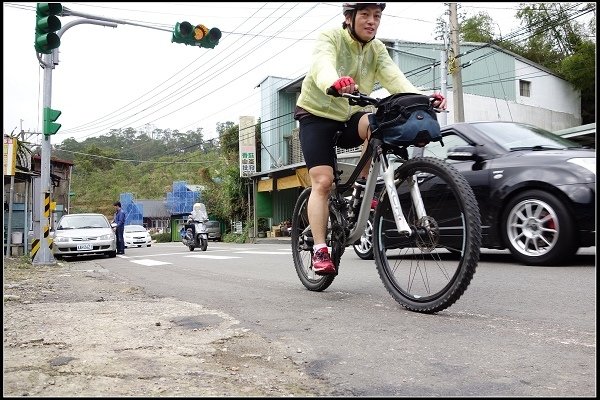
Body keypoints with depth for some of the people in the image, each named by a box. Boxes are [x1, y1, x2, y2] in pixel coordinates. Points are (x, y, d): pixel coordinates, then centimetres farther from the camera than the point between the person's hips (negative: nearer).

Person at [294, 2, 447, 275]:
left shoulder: (377, 49, -2)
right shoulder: (330, 38, -15)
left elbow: (394, 78, -19)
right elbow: (322, 64, -38)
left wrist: (423, 97, -39)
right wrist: (334, 83, -62)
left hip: (349, 118, 4)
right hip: (317, 115, -3)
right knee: (323, 181, -17)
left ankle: (363, 183, -11)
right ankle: (320, 250, -13)